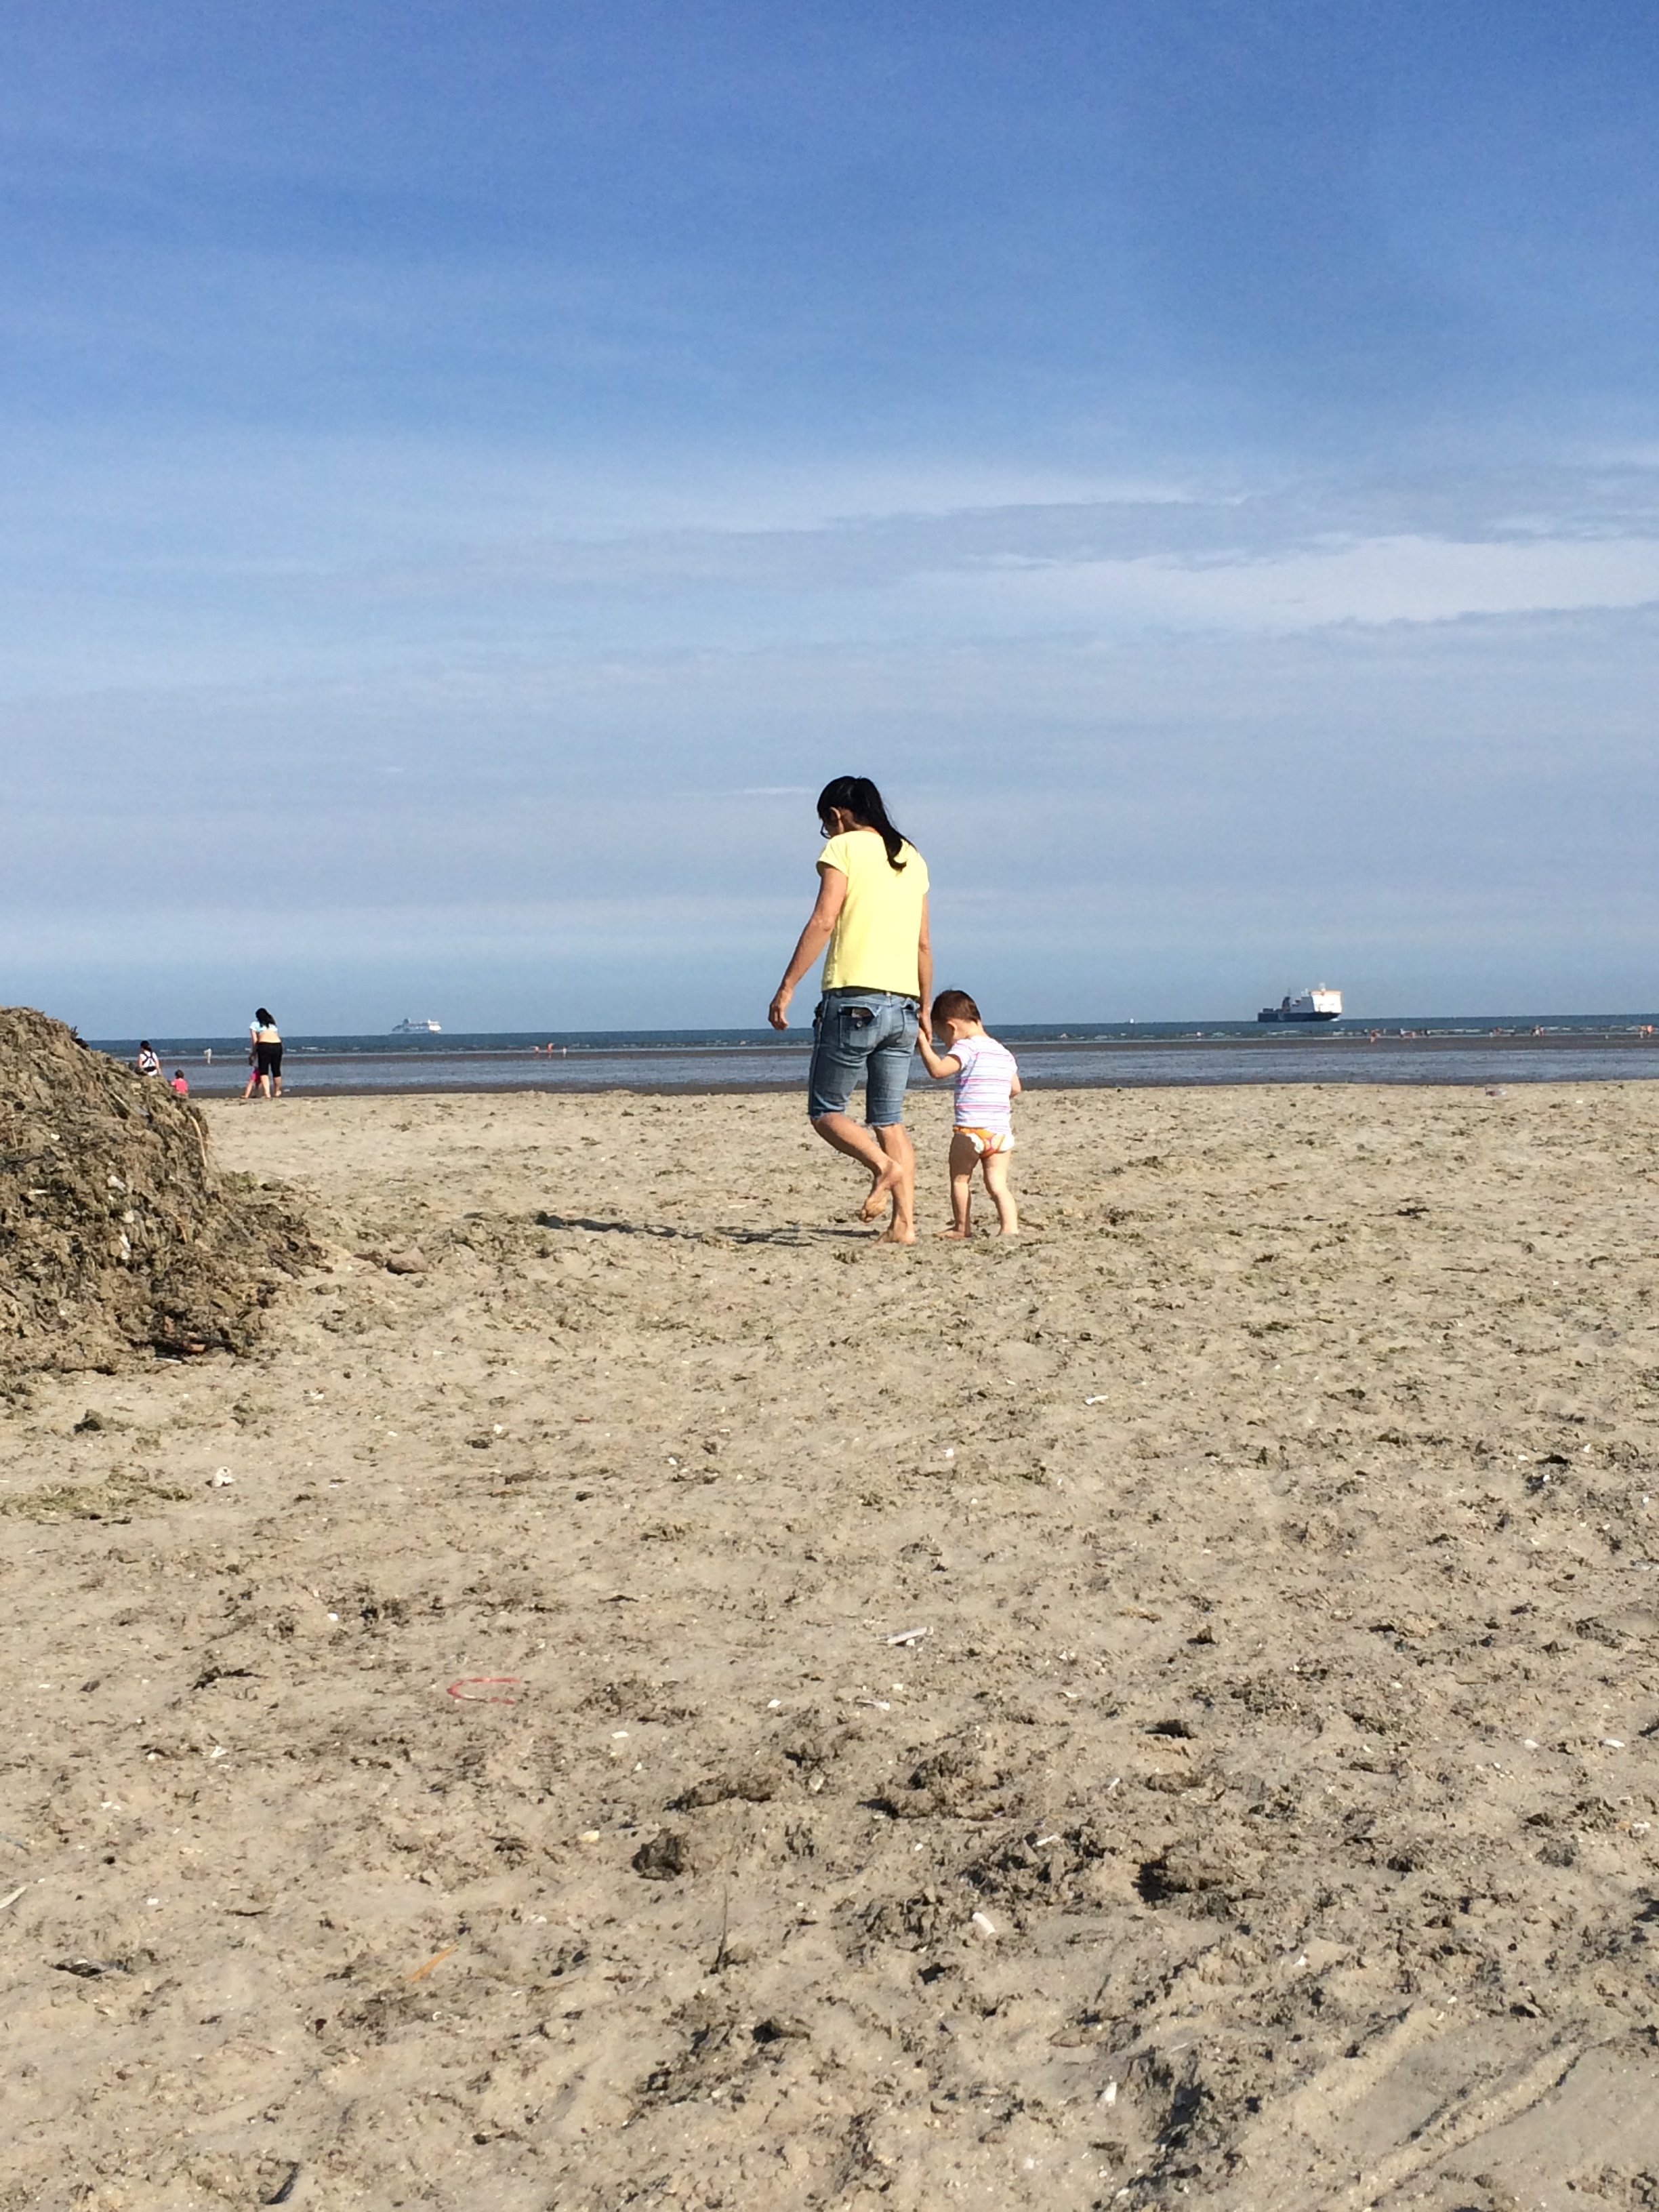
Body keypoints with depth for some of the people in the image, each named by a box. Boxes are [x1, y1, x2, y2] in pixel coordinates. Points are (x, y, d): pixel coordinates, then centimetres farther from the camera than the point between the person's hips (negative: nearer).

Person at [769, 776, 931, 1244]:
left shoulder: (844, 848, -1)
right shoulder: (912, 859, 18)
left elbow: (823, 922, -12)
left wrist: (786, 988, -12)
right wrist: (924, 1010, 26)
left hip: (854, 999, -6)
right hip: (902, 1004, 6)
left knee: (826, 1112, 3)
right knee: (889, 1120, 9)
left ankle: (885, 1167, -20)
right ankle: (905, 1222, -1)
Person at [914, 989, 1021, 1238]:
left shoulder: (966, 1047, -7)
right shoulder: (1004, 1053, 17)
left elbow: (938, 1070, -21)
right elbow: (1016, 1088, 25)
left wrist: (923, 1042, -13)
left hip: (970, 1130, -6)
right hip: (1001, 1131, 6)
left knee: (960, 1179, 11)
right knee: (997, 1183, 5)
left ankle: (961, 1227, 16)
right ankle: (1010, 1225, -10)